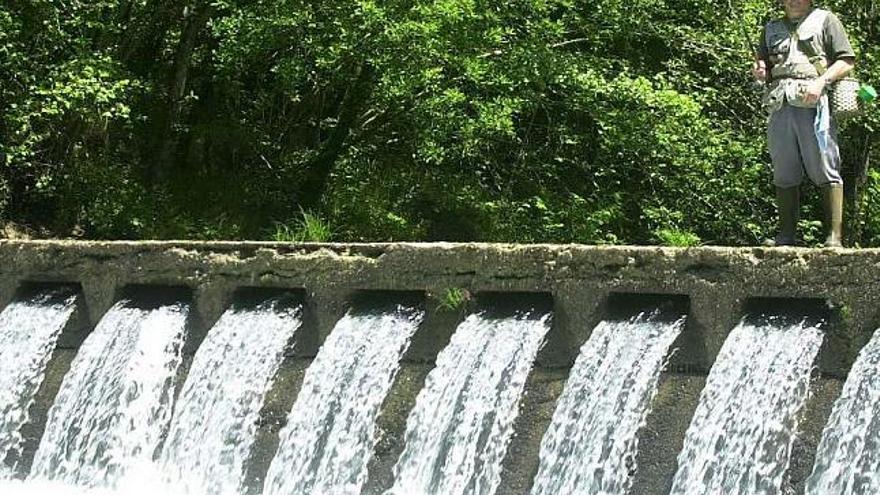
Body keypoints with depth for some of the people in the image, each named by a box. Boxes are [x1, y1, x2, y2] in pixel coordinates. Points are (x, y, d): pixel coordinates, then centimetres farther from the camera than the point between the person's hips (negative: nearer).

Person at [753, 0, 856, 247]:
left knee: (826, 171, -9)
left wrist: (821, 81, -13)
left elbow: (847, 60, 2)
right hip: (780, 106, 5)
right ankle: (787, 236, 7)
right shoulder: (772, 29, 24)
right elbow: (763, 65, 31)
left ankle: (834, 237, -11)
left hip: (814, 104, -5)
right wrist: (759, 72, 6)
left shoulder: (825, 20, 11)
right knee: (784, 175, 4)